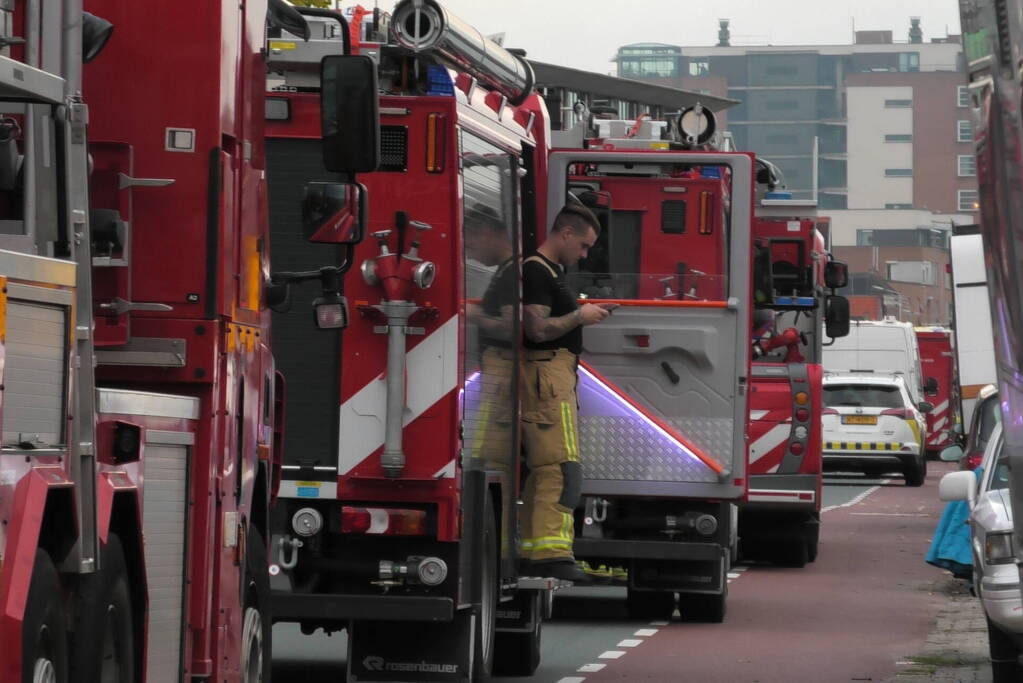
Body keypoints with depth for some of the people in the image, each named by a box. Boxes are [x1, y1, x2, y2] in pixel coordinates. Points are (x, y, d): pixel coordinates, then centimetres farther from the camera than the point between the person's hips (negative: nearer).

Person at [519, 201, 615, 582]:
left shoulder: (552, 272, 21)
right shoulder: (536, 271, -11)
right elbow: (537, 328, -20)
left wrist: (586, 316, 16)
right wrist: (580, 317, -10)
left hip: (557, 378, 11)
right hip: (546, 375, -11)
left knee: (544, 470, 10)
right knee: (560, 466, -17)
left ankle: (532, 553, 12)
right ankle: (552, 553, -23)